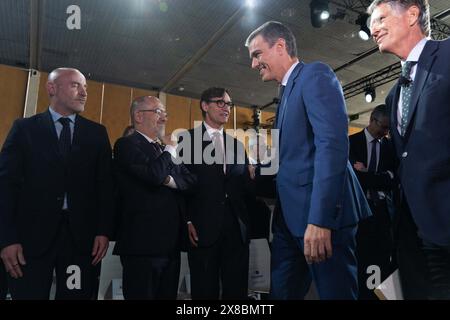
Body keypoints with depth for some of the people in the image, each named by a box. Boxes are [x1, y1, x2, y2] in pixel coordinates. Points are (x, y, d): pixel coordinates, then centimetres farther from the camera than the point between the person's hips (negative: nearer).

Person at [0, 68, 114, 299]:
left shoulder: (97, 133, 10)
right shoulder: (24, 128, 6)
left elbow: (104, 185, 5)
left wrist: (103, 231, -3)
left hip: (81, 235, 2)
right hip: (32, 234, -1)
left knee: (76, 295, 9)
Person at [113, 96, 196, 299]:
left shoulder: (164, 150, 18)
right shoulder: (126, 145, -7)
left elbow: (190, 180, 8)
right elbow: (155, 175, -23)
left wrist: (172, 180, -13)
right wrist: (170, 150, -6)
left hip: (171, 242, 8)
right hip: (143, 242, -8)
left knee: (168, 295, 15)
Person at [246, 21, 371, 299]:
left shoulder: (315, 74, -6)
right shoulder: (287, 92, 22)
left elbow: (333, 142, -21)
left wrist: (320, 219, -27)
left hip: (321, 214, -9)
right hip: (291, 217, 9)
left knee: (335, 291, 3)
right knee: (281, 292, 14)